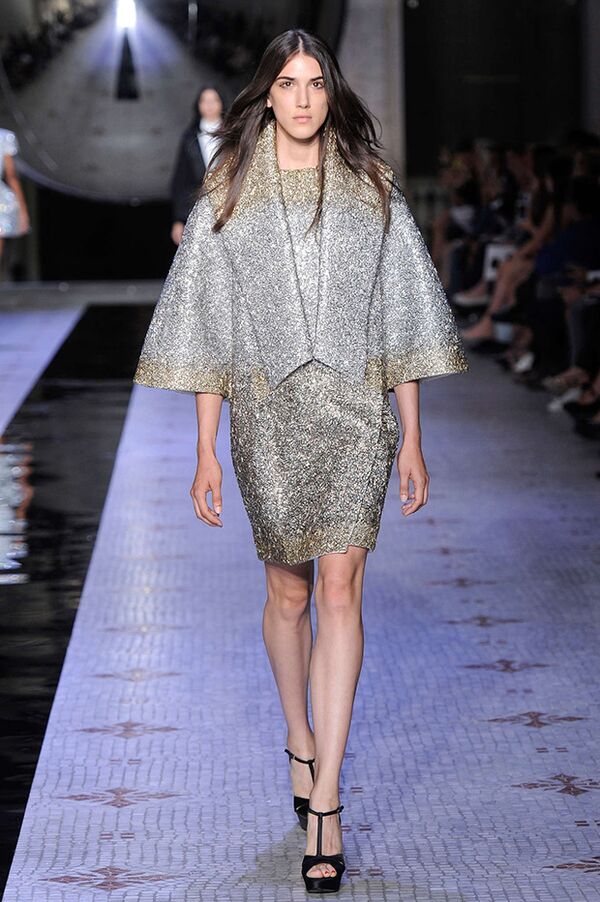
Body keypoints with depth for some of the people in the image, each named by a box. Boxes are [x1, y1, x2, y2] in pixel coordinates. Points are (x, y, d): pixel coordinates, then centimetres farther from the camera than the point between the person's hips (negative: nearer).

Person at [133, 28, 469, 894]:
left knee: (339, 589, -10)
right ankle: (300, 741, 36)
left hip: (354, 411, -1)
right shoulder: (227, 200, 5)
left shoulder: (372, 192, 6)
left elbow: (402, 320, 8)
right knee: (288, 591, 12)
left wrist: (412, 440, 5)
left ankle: (324, 799, -11)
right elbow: (207, 334, 4)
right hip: (267, 410, 1)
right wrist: (206, 453, 1)